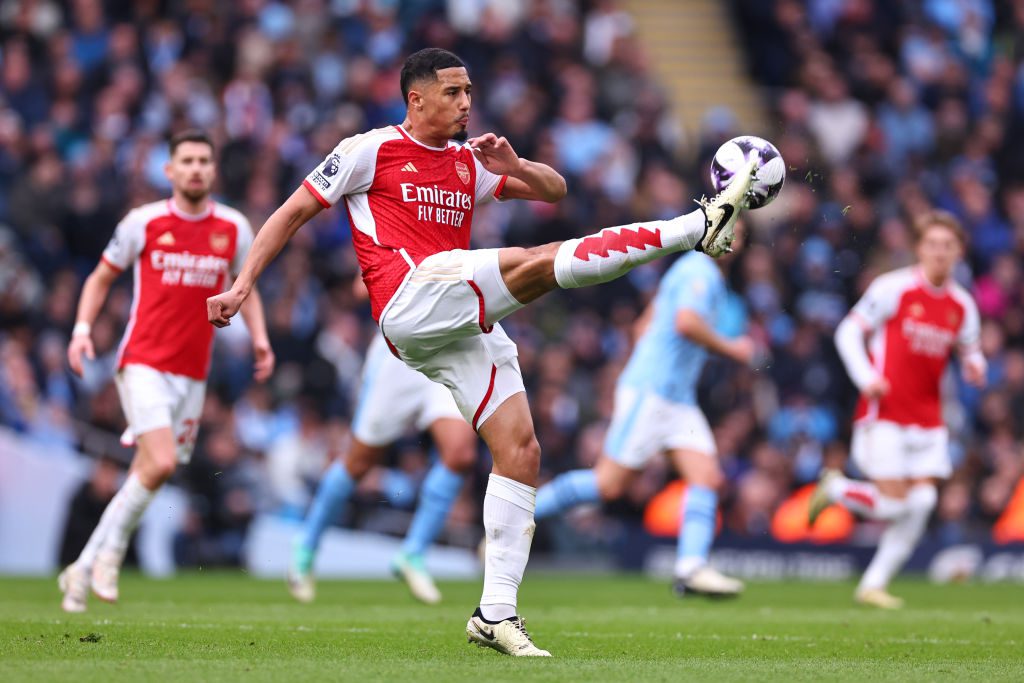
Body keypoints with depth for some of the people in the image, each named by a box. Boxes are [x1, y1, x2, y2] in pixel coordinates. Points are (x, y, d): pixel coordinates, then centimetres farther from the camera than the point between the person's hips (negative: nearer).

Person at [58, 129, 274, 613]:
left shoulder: (234, 228, 6)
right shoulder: (143, 223, -2)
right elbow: (101, 278, 9)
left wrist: (259, 337, 5)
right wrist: (82, 329, -5)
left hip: (192, 374, 4)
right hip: (143, 363, -4)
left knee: (147, 475, 4)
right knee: (160, 464, -22)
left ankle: (82, 571, 16)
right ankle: (111, 551, -2)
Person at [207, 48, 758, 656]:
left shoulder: (469, 162, 23)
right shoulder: (371, 150, 6)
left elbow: (554, 190, 26)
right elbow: (293, 213, 9)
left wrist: (513, 167, 4)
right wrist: (242, 286, 2)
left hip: (465, 329, 7)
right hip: (411, 303, -7)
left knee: (522, 453, -3)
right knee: (541, 262, -25)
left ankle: (497, 613, -2)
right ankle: (701, 226, -28)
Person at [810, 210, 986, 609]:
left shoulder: (962, 306, 8)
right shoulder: (894, 288, -7)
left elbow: (969, 352, 20)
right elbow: (848, 332, -3)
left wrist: (974, 367, -5)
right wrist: (866, 378, -16)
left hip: (928, 419, 5)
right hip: (884, 413, -5)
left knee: (922, 501, -6)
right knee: (893, 504, -12)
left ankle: (874, 584, 6)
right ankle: (835, 489, 19)